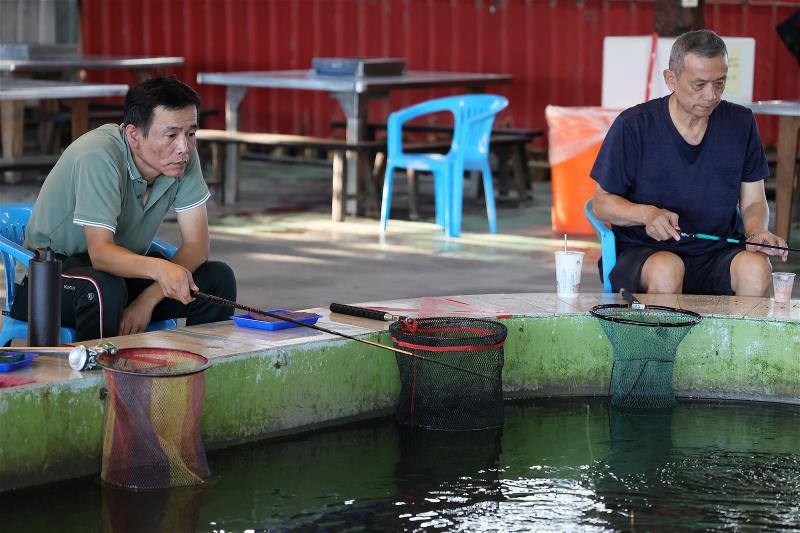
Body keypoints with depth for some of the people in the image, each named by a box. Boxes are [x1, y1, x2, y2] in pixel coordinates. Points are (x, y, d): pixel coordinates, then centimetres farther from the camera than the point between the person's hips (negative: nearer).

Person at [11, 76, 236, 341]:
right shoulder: (98, 157, -27)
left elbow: (196, 245, -10)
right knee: (105, 289, -37)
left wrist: (149, 299, -25)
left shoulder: (185, 157, -9)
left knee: (219, 278, -14)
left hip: (125, 268, 6)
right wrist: (158, 268, -53)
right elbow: (100, 252, -33)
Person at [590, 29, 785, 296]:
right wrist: (646, 214, -20)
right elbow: (602, 202, 0)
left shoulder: (740, 123, 5)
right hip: (643, 252, -2)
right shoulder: (634, 125, -5)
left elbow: (753, 202, 11)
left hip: (719, 253, 3)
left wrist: (757, 233, -12)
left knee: (756, 267, -30)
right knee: (667, 270, -37)